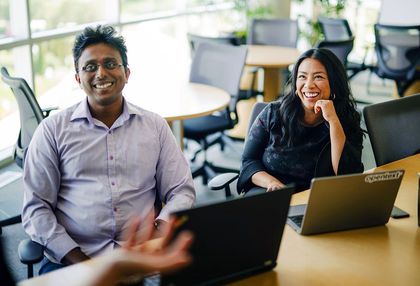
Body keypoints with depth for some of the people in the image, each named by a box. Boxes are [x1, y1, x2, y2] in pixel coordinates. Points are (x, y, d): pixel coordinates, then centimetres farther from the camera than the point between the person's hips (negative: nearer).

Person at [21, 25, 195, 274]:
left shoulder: (155, 126, 10)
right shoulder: (53, 130, 6)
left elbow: (182, 191, 9)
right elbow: (36, 207, 3)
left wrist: (160, 227, -11)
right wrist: (77, 260, -9)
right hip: (70, 259, -1)